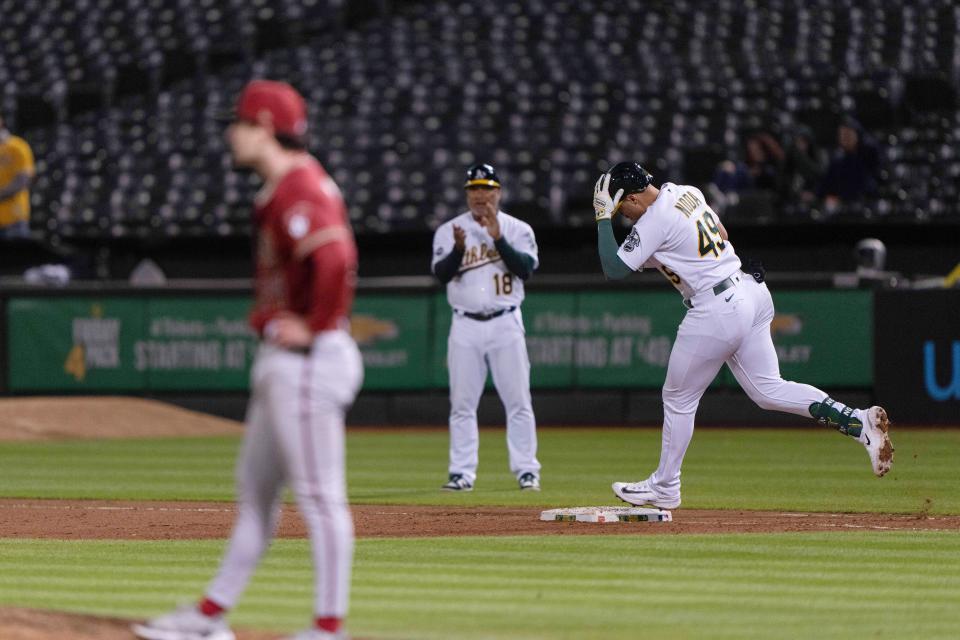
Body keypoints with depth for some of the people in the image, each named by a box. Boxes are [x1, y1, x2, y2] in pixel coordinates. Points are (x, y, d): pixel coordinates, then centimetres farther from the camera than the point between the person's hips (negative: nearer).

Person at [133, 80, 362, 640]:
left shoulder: (299, 189, -18)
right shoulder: (286, 186, 15)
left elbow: (335, 259, -33)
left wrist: (315, 326, -21)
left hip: (308, 359, -11)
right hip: (281, 362, 11)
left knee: (319, 494, -7)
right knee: (255, 489, 16)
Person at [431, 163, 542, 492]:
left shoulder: (517, 230, 5)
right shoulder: (449, 230, 6)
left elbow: (526, 268, -10)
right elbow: (441, 273, -6)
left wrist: (498, 238, -19)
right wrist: (459, 248, -23)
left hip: (506, 325, -1)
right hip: (466, 326, 1)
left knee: (518, 400, -3)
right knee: (462, 403, 0)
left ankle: (526, 470, 1)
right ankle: (462, 473, 3)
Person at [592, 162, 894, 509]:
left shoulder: (655, 220, -15)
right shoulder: (688, 193, 10)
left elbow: (614, 269, -15)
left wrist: (603, 217, -7)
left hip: (717, 310, -9)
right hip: (751, 294, 9)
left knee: (678, 399, 9)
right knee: (768, 389, 9)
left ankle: (664, 487, 21)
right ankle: (859, 421, -4)